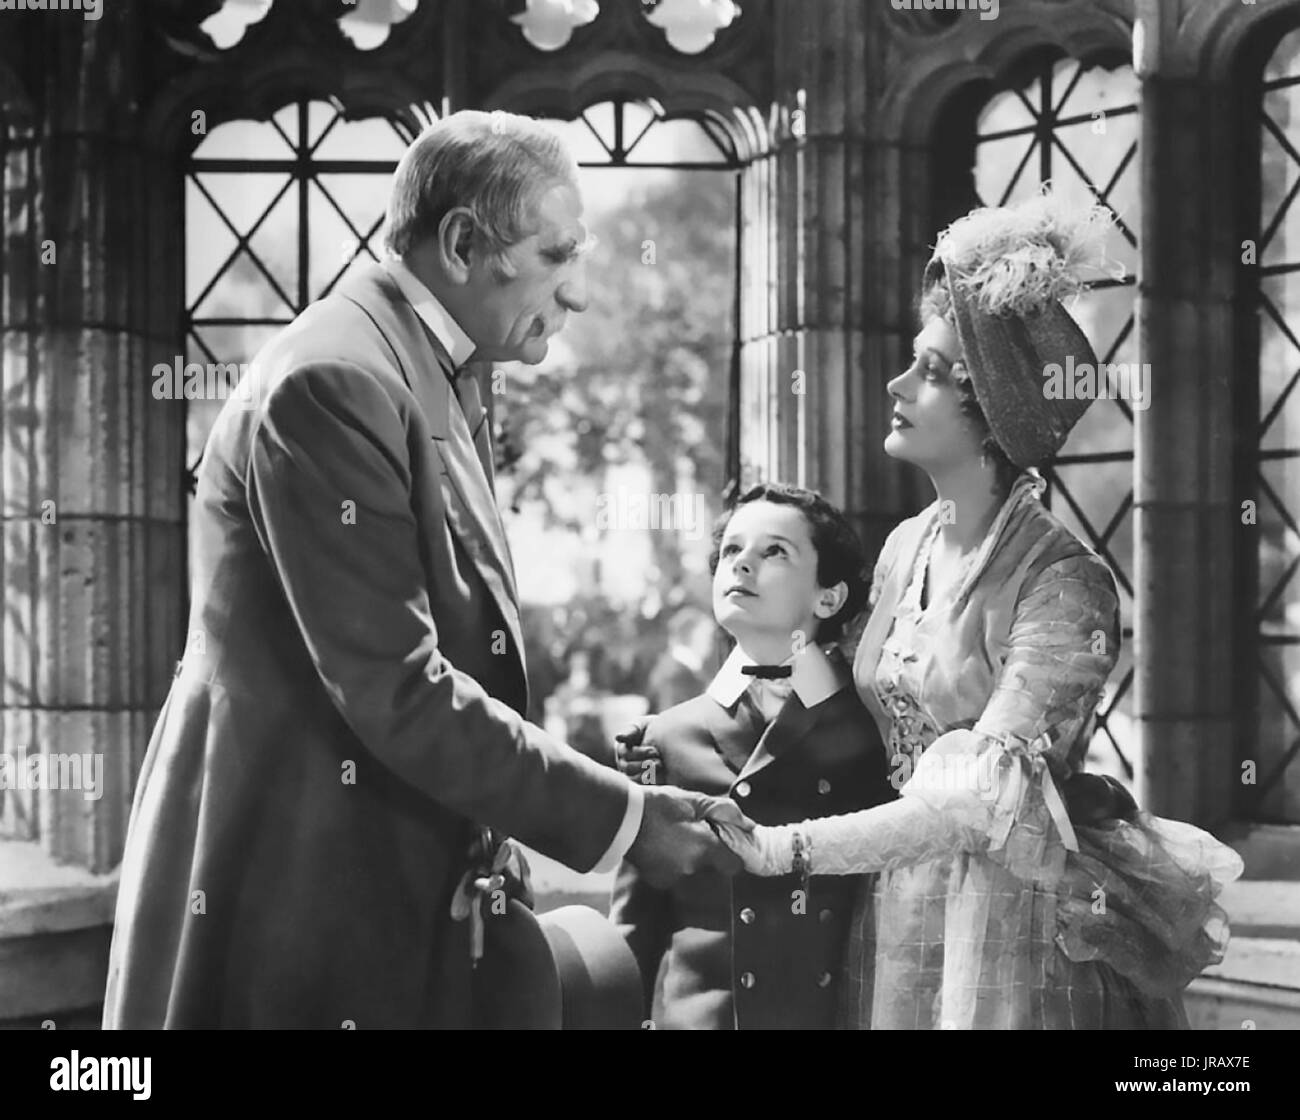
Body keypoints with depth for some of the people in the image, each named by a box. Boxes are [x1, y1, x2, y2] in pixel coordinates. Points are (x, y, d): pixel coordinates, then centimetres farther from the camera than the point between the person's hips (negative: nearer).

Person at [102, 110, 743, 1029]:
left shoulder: (442, 381, 12)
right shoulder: (332, 383, -19)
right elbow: (395, 690, -23)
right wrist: (619, 818, -18)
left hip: (405, 896, 9)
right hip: (296, 909, -9)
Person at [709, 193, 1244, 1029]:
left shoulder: (1064, 583, -18)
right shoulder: (906, 547, 4)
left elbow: (982, 797, -27)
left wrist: (783, 850, -32)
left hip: (1014, 922, -6)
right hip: (894, 912, 6)